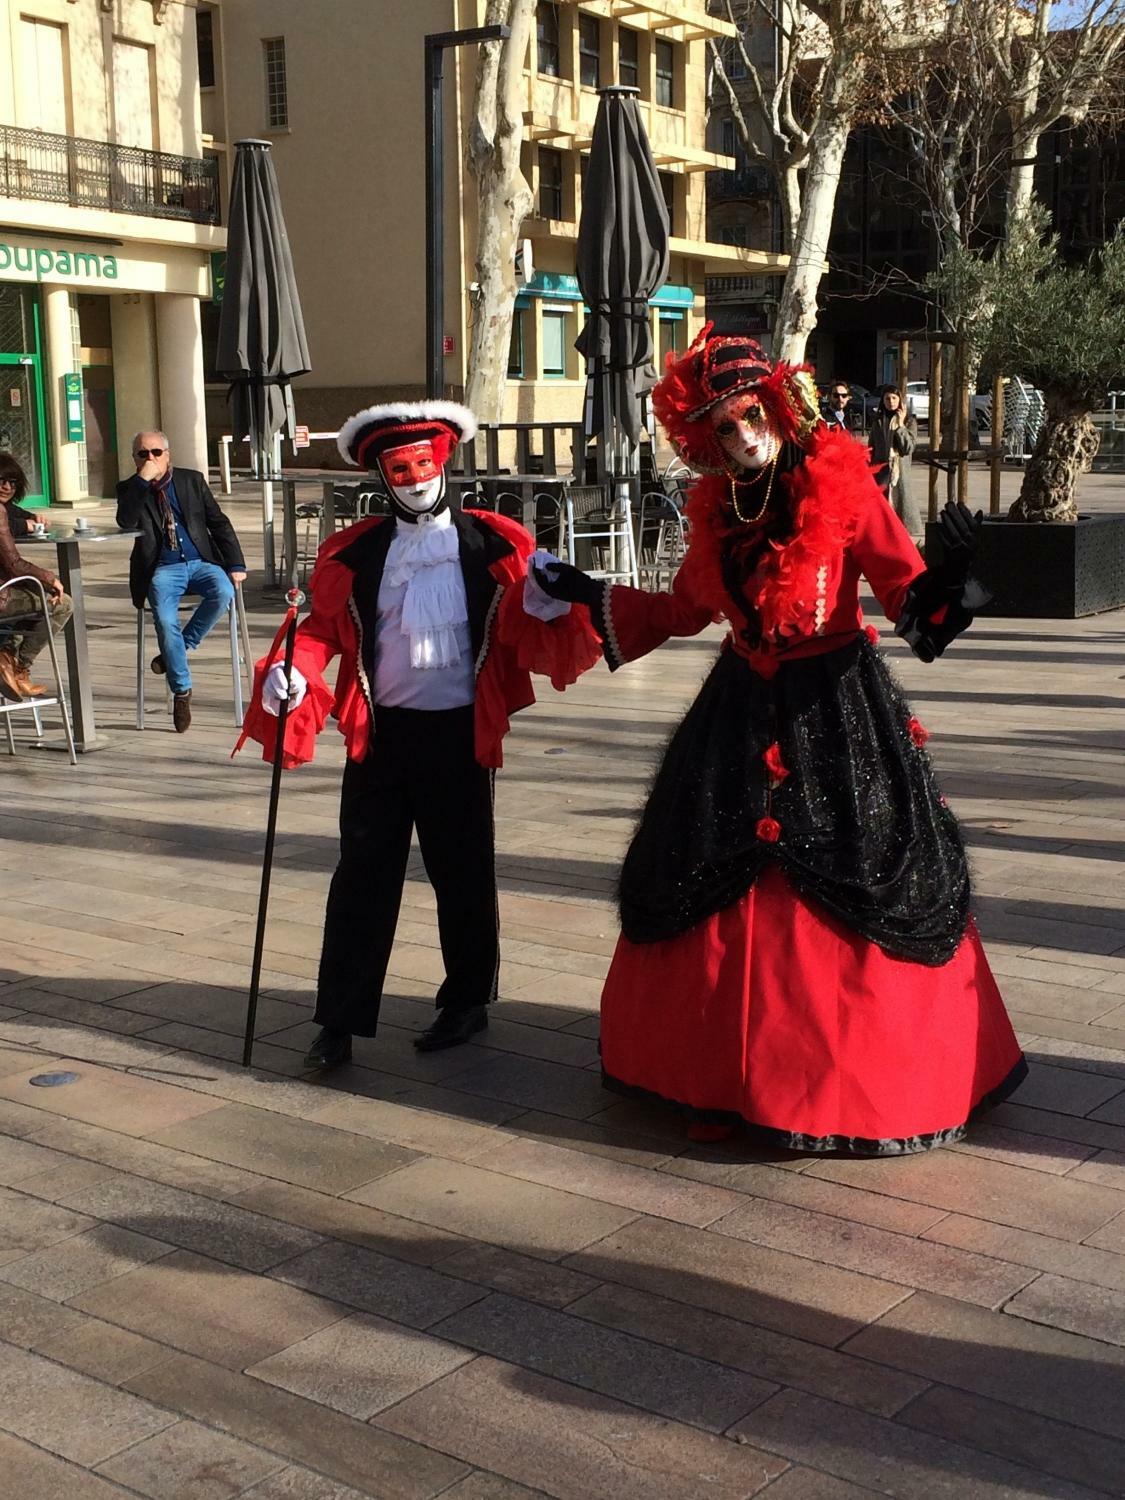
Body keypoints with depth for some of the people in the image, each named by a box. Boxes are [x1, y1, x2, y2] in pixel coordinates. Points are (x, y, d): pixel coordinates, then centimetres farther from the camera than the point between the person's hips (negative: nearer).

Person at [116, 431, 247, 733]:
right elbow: (125, 523, -13)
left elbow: (219, 522, 11)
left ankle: (180, 648, -12)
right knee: (165, 619, -29)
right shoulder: (130, 489, 8)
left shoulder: (192, 480, 12)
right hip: (163, 569, -2)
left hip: (200, 562, 2)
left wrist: (236, 564, 1)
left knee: (223, 592, -31)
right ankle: (181, 691, -14)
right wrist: (142, 480, -16)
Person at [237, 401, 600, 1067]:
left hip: (459, 734, -1)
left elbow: (527, 636, -2)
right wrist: (292, 670, -14)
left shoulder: (494, 545, -1)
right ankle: (341, 1019, 10)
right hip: (380, 732, 2)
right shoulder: (356, 551, 4)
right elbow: (325, 627, 4)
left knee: (463, 872, 10)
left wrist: (546, 602, -23)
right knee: (362, 873, 3)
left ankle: (467, 1001, 28)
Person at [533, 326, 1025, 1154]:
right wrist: (594, 597, 18)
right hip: (743, 709, 5)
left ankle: (872, 1078, 14)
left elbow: (912, 596, -12)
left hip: (837, 710, -5)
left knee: (850, 900, -3)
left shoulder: (843, 489, -10)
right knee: (721, 892, 8)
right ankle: (729, 1072, 23)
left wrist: (949, 577, -33)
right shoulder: (718, 507, 5)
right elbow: (684, 610, 19)